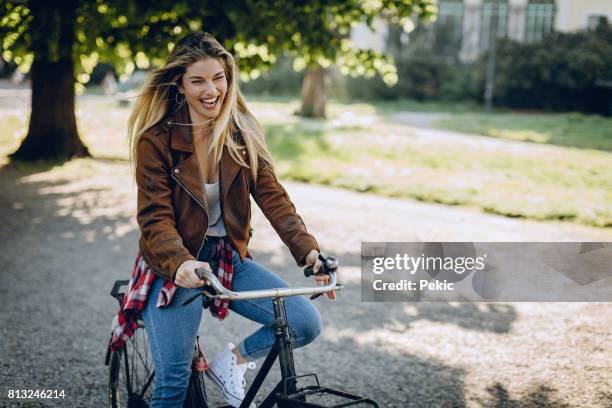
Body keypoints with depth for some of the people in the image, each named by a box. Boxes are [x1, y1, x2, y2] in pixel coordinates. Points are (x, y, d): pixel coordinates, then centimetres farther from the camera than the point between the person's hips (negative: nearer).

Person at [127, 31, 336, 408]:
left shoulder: (244, 133, -1)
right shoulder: (156, 139, -11)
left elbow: (272, 197, -10)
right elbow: (156, 218, -17)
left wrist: (308, 250, -26)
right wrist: (181, 264, -38)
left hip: (230, 259, 4)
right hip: (177, 267, -3)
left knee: (307, 323, -13)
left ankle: (231, 362, 12)